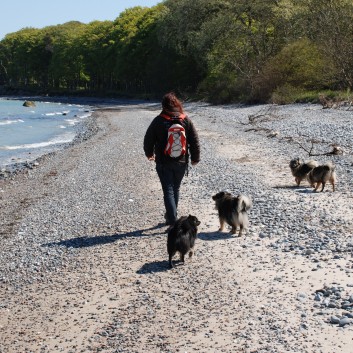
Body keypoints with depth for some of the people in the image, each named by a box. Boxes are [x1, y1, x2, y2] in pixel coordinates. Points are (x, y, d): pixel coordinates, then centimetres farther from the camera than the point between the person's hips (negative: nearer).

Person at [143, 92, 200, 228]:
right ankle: (171, 216, 34)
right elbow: (194, 141, 0)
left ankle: (173, 222, -8)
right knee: (175, 189, 20)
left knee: (168, 191, 0)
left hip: (164, 163, -3)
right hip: (181, 162, 3)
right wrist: (195, 158, 12)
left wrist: (149, 154, 19)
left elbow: (148, 140, 0)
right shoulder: (186, 120, -3)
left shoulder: (158, 121, -9)